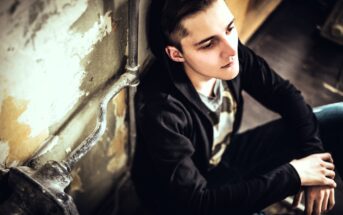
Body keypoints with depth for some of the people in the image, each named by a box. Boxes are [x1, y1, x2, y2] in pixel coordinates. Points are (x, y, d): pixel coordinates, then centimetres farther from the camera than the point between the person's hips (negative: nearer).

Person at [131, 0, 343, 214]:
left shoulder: (230, 55, -19)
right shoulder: (161, 110, -36)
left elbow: (284, 93, -4)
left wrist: (312, 152, -19)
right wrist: (293, 174, -28)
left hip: (227, 158, 6)